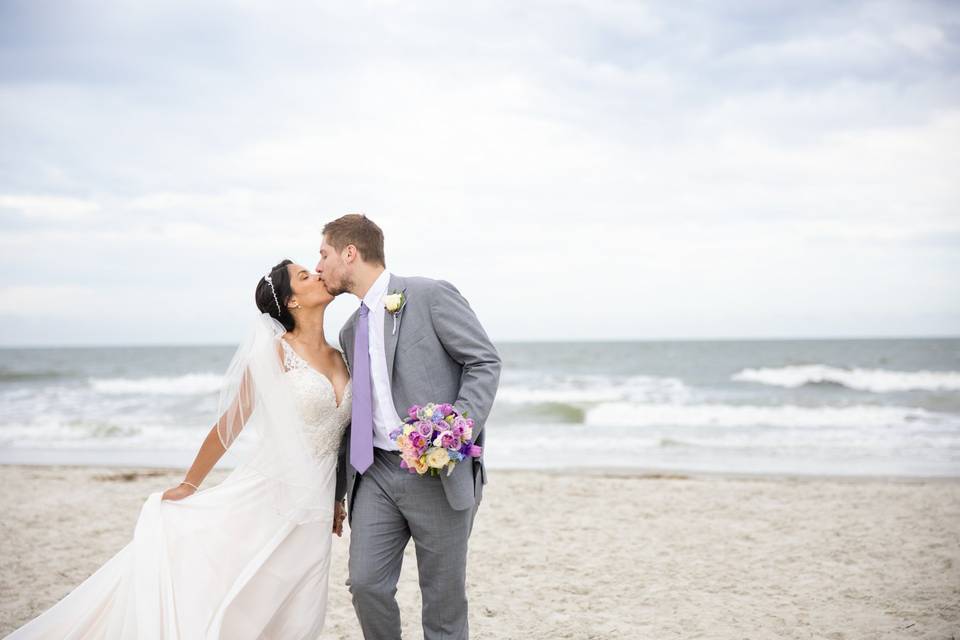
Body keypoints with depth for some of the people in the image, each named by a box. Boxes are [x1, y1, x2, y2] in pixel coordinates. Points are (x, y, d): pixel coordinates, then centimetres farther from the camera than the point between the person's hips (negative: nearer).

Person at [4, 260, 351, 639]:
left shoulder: (339, 358, 10)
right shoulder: (274, 351, -6)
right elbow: (230, 424, -1)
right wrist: (188, 486, 3)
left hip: (313, 515, 5)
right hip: (265, 497, -5)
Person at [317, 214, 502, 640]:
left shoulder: (431, 296, -4)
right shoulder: (351, 332, 18)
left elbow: (485, 363, -8)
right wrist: (335, 491, 23)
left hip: (439, 472, -6)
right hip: (376, 472, 6)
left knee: (443, 599, 2)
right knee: (366, 583, -5)